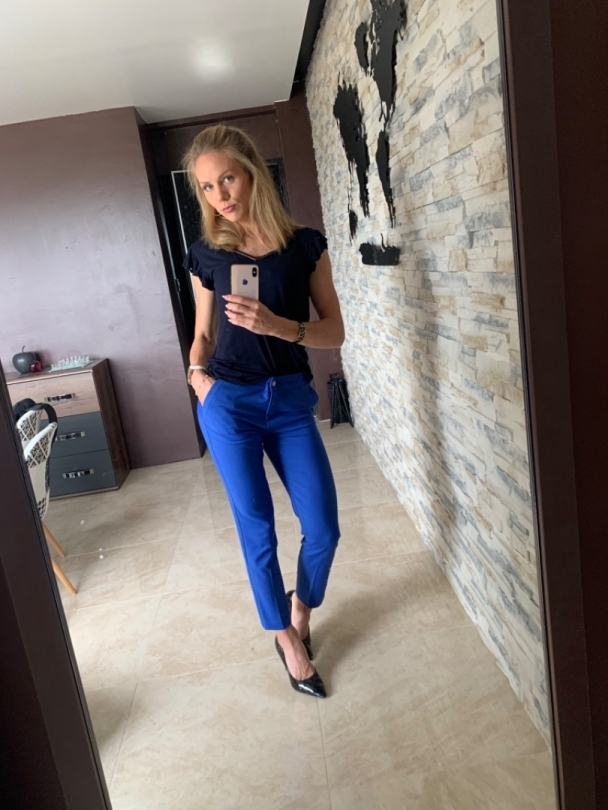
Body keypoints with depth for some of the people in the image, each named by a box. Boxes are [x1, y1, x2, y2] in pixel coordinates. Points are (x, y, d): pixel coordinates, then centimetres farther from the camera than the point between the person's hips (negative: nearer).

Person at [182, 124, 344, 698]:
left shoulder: (305, 246, 0)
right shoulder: (207, 255, 3)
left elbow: (334, 332, -2)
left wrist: (279, 326, -19)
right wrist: (196, 371, -7)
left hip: (290, 400, 1)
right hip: (228, 404, 0)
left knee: (323, 527, 1)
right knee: (257, 529, 5)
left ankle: (301, 609, 34)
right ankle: (285, 637, 27)